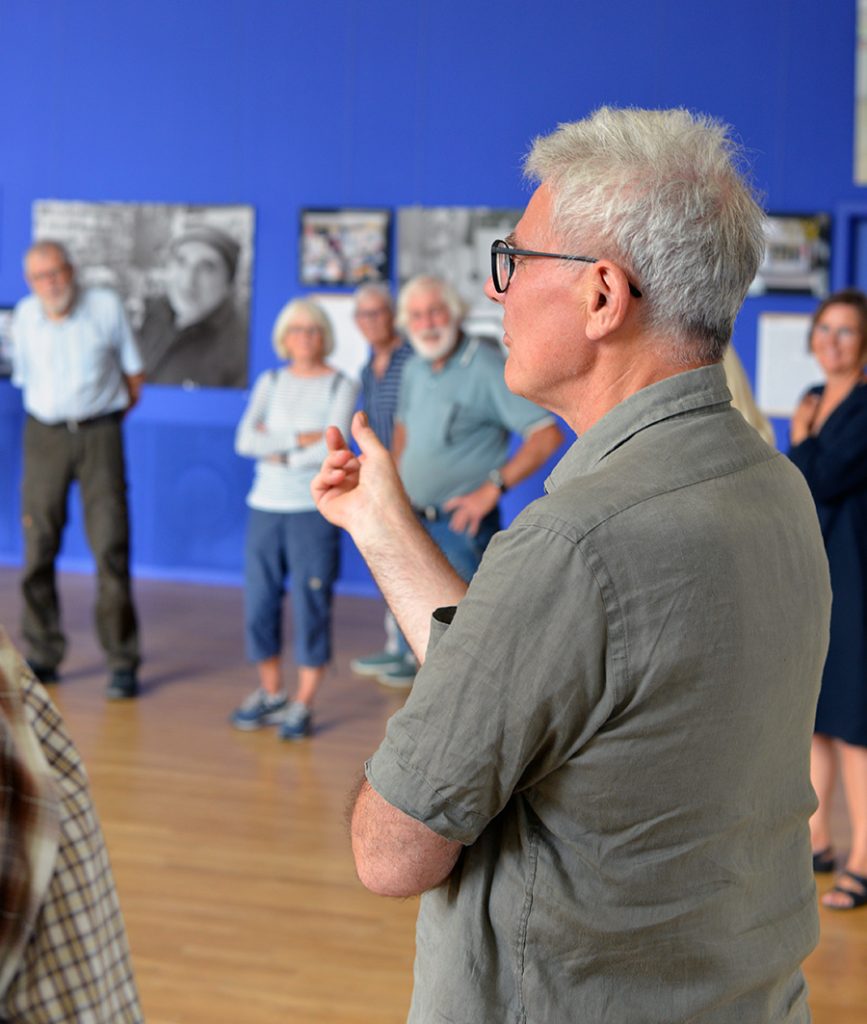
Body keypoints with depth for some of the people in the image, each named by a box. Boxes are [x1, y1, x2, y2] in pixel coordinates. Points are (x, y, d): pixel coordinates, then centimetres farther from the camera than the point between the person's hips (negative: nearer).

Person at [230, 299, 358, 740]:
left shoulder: (341, 386, 1)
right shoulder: (270, 383, 13)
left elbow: (332, 448, -13)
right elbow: (245, 441, -2)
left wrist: (277, 451, -5)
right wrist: (299, 439, -11)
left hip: (314, 509, -4)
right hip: (265, 506, 4)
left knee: (311, 606, -4)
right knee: (259, 603, 6)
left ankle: (303, 705, 4)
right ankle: (271, 694, 21)